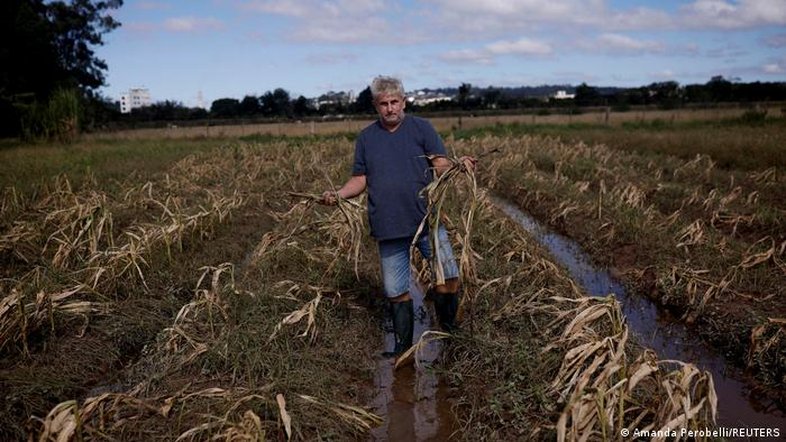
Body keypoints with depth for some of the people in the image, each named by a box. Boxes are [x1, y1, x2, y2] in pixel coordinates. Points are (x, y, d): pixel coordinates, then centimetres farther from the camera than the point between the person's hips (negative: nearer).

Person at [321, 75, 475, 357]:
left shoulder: (421, 128, 4)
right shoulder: (366, 138, 12)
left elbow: (441, 166, -3)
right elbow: (360, 179, 12)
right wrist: (338, 194, -5)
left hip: (426, 220, -2)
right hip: (387, 228, 2)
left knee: (448, 277, -9)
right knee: (396, 292, 10)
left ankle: (448, 331, 15)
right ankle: (403, 347, 26)